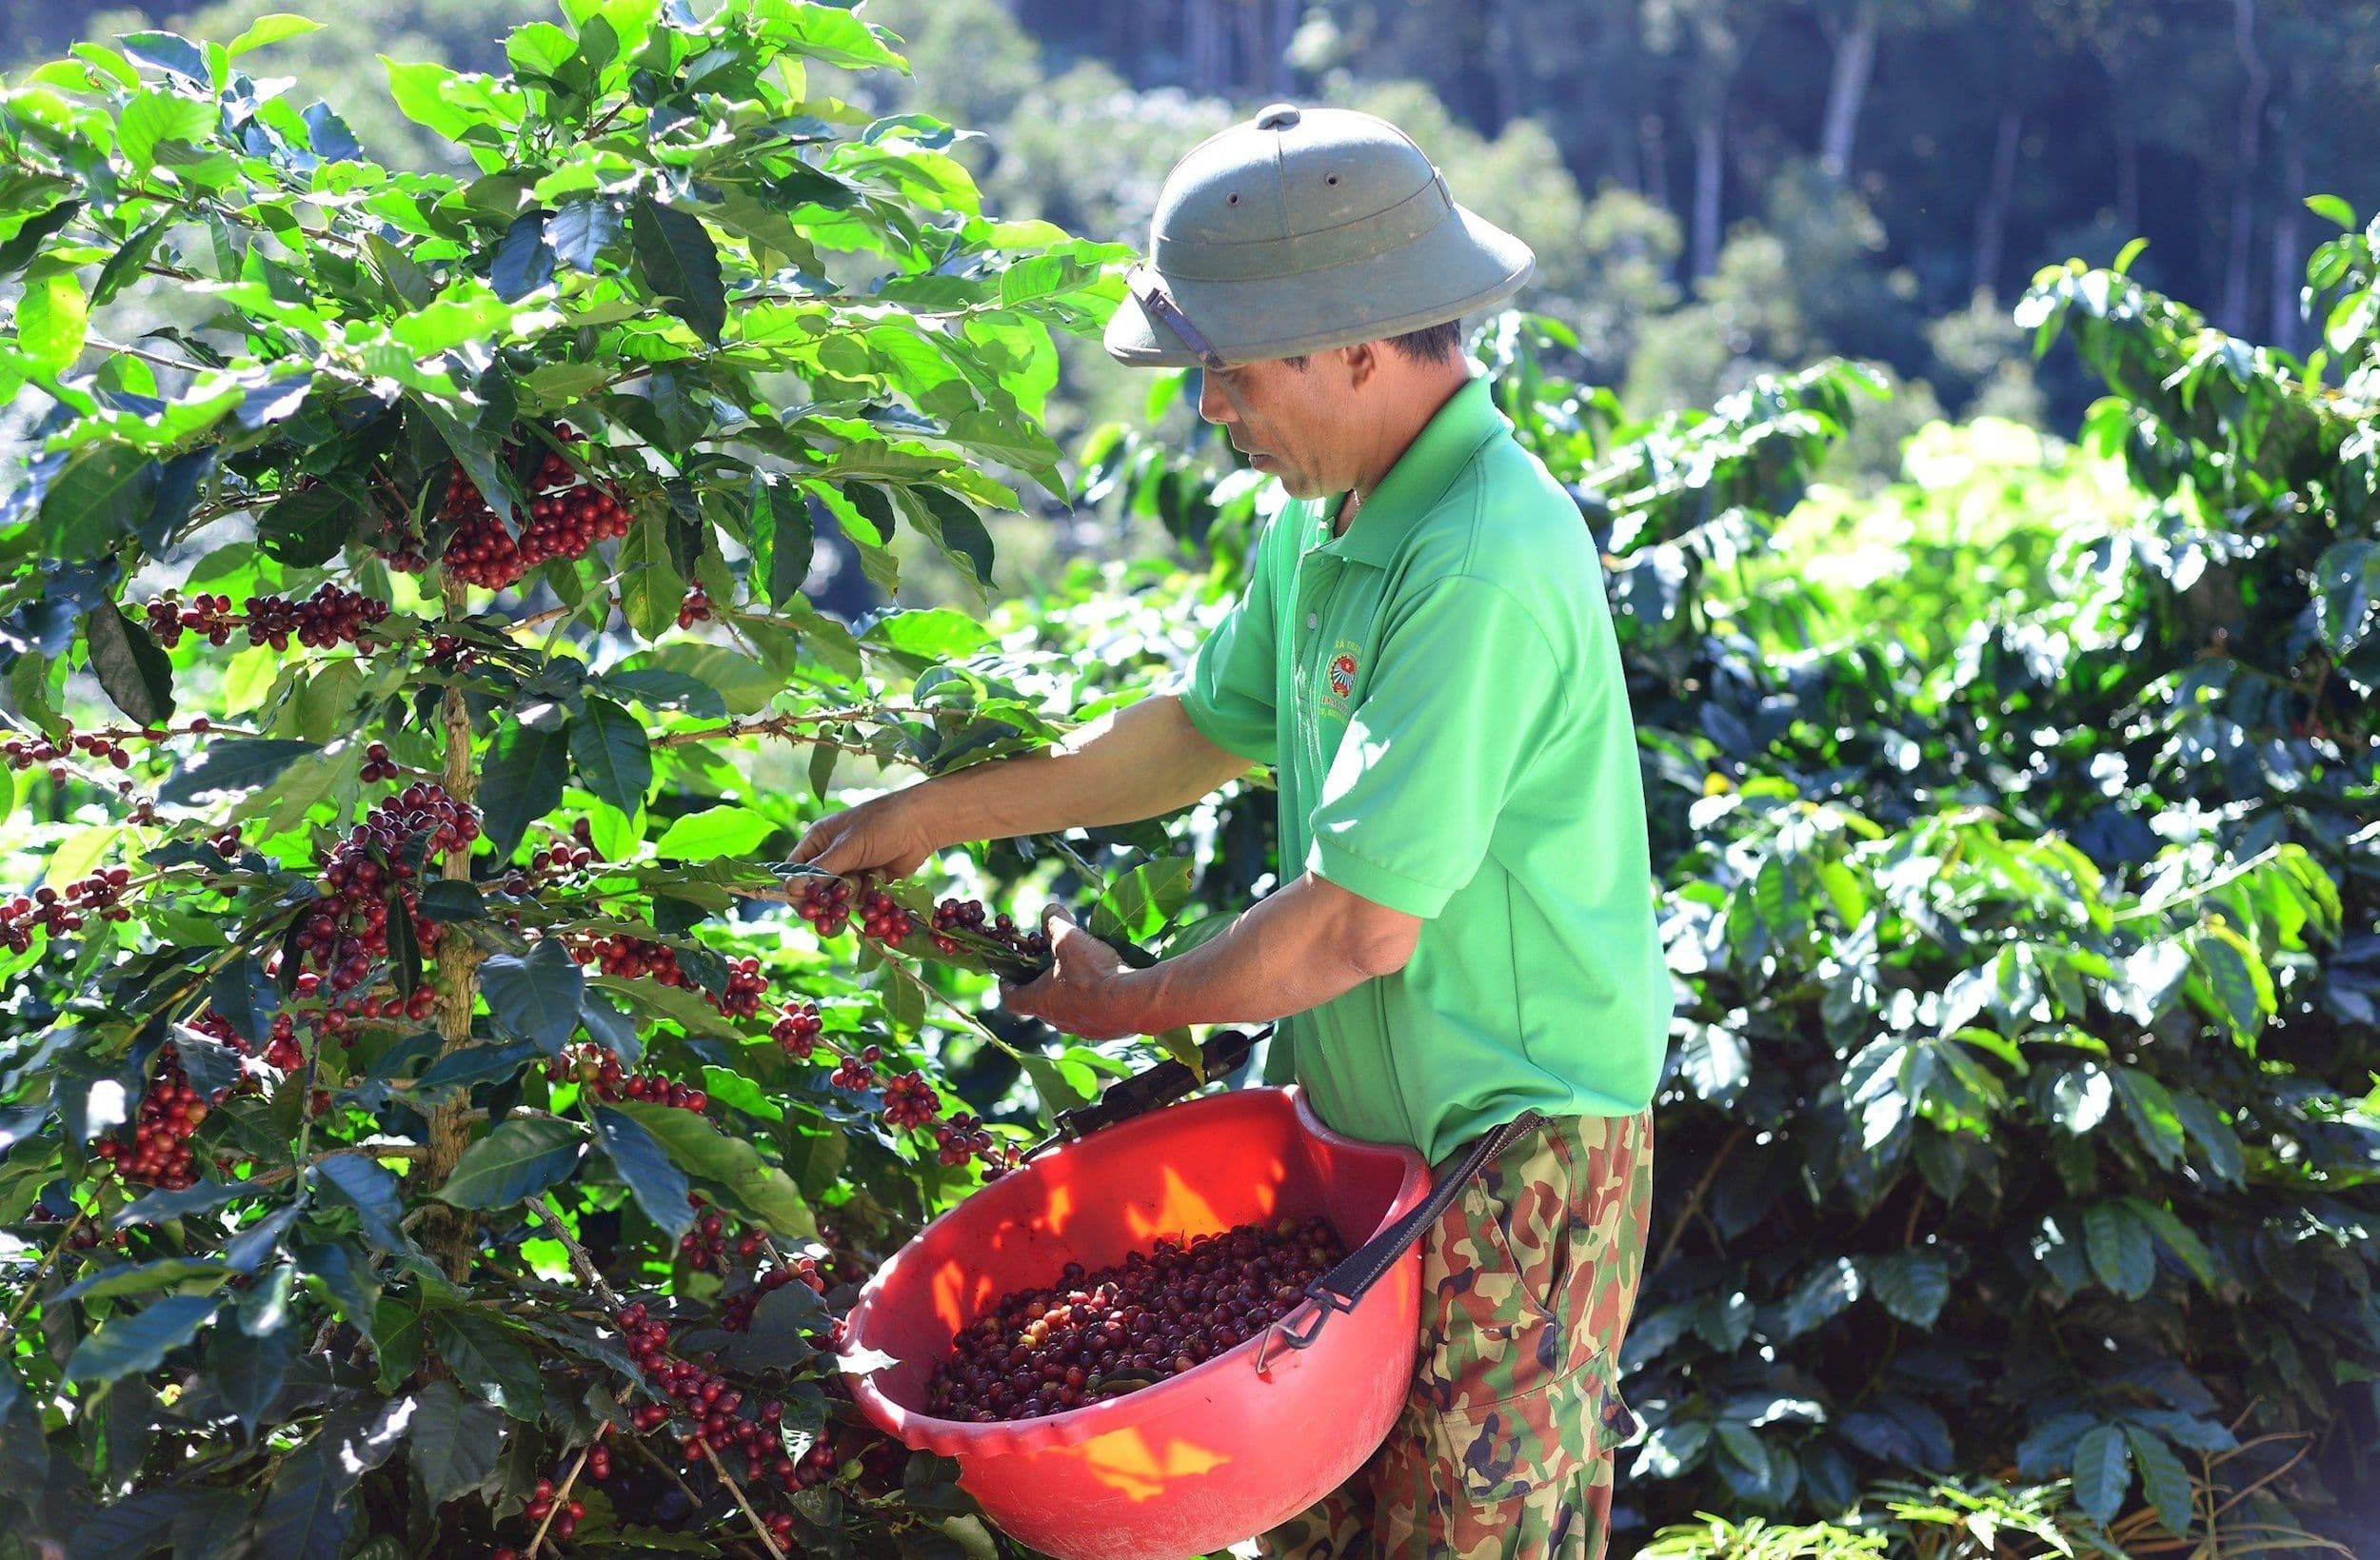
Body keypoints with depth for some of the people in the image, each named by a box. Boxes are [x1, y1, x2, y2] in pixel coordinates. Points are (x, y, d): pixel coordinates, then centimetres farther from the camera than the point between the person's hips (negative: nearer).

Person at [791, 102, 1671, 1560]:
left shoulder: (1483, 566, -28)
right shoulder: (1330, 512, 3)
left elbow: (1360, 925, -26)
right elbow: (1210, 724, 19)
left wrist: (1129, 1004, -10)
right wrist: (938, 813, 16)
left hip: (1516, 1149, -9)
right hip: (1363, 1119, 9)